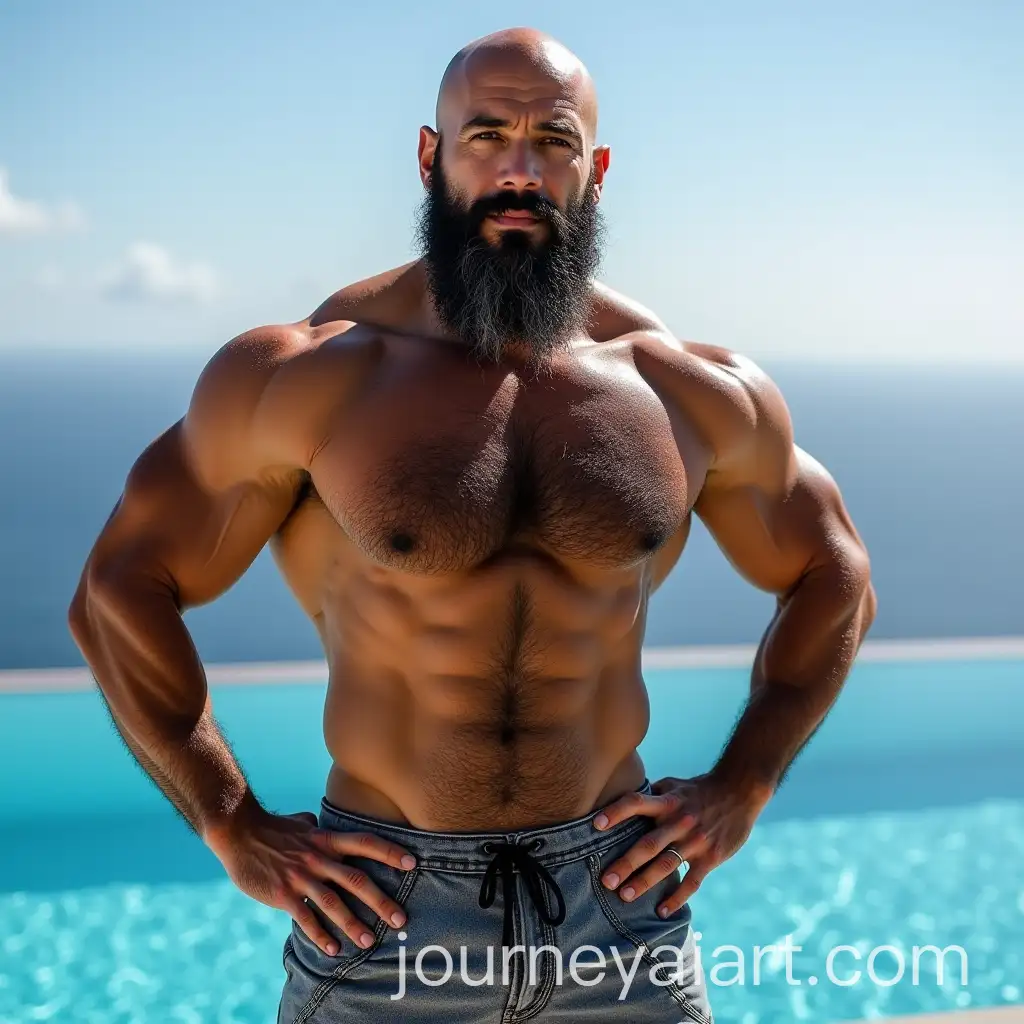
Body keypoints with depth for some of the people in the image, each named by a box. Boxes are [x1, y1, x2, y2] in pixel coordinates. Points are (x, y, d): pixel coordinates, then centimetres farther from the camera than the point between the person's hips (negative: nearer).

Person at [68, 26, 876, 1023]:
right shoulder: (308, 376, -8)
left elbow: (833, 581, 14)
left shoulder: (696, 395, 0)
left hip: (619, 901, 2)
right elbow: (118, 589, -2)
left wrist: (739, 790, 3)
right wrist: (235, 829, -8)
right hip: (381, 906, -2)